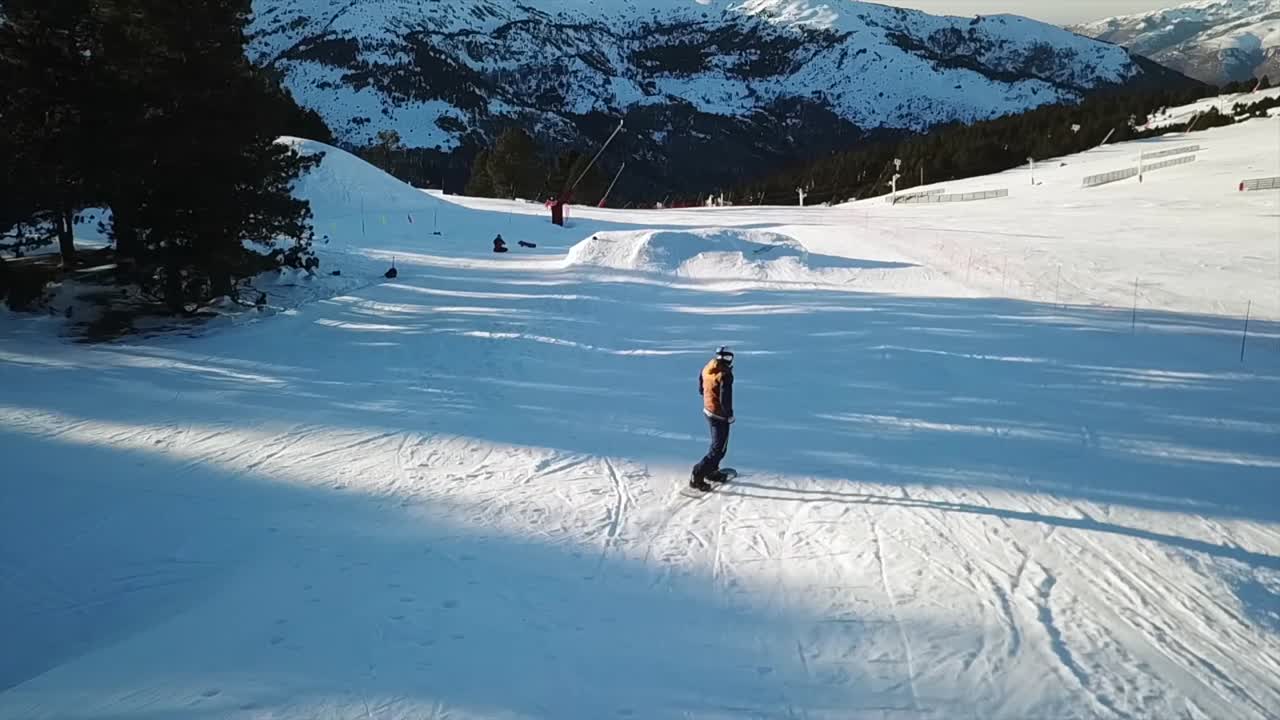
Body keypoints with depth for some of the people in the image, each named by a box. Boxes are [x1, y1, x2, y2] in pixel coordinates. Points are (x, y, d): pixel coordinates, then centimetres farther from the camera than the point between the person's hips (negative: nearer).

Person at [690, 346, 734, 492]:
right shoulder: (725, 374, -24)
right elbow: (725, 399, -24)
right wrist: (730, 414, -10)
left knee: (717, 444, 26)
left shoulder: (707, 368, 0)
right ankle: (697, 477, -3)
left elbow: (701, 389, 12)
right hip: (720, 415, -8)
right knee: (718, 448, 0)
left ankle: (711, 470, 38)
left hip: (708, 410, 8)